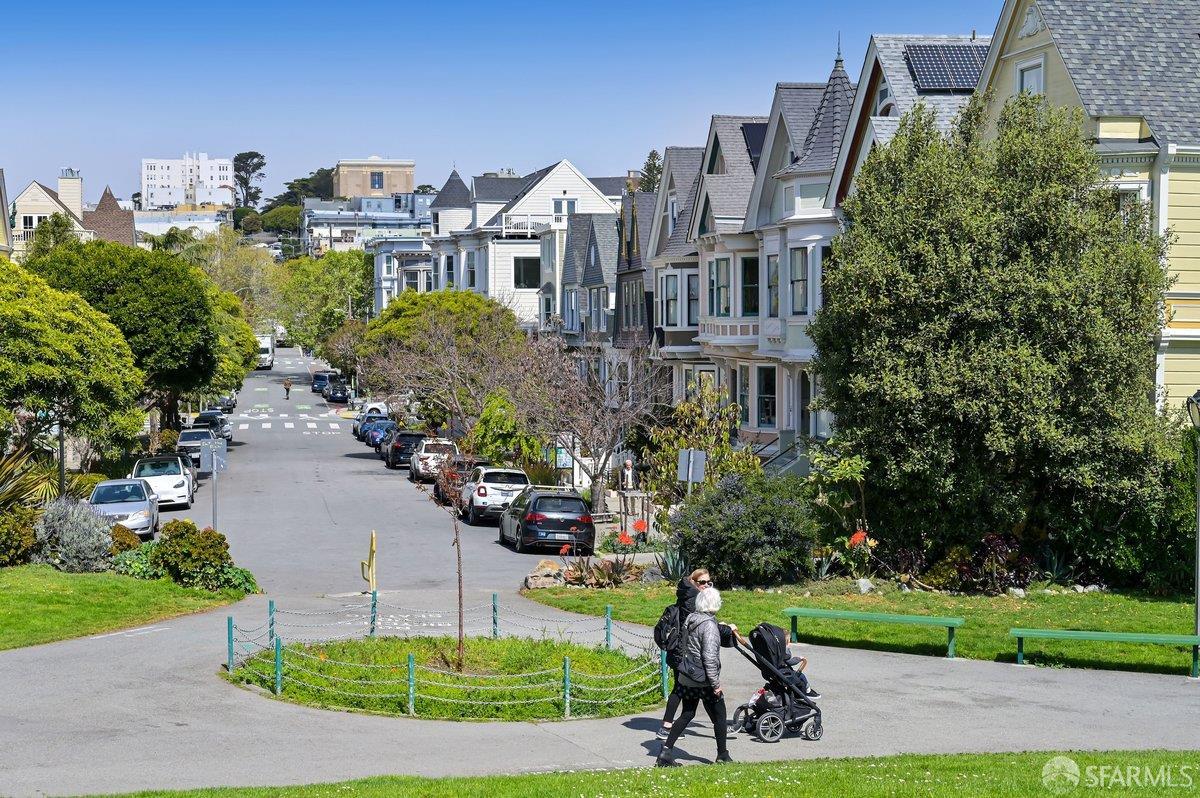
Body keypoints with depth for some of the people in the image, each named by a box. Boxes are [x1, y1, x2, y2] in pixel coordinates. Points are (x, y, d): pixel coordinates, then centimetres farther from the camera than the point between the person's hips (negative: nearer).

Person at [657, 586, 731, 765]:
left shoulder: (691, 620, 6)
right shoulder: (709, 625, -19)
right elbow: (709, 657, -23)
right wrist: (715, 683, -19)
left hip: (686, 677, 8)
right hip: (703, 681, -8)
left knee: (687, 715, 15)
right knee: (719, 717, 9)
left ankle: (666, 751, 8)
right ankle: (723, 756, 18)